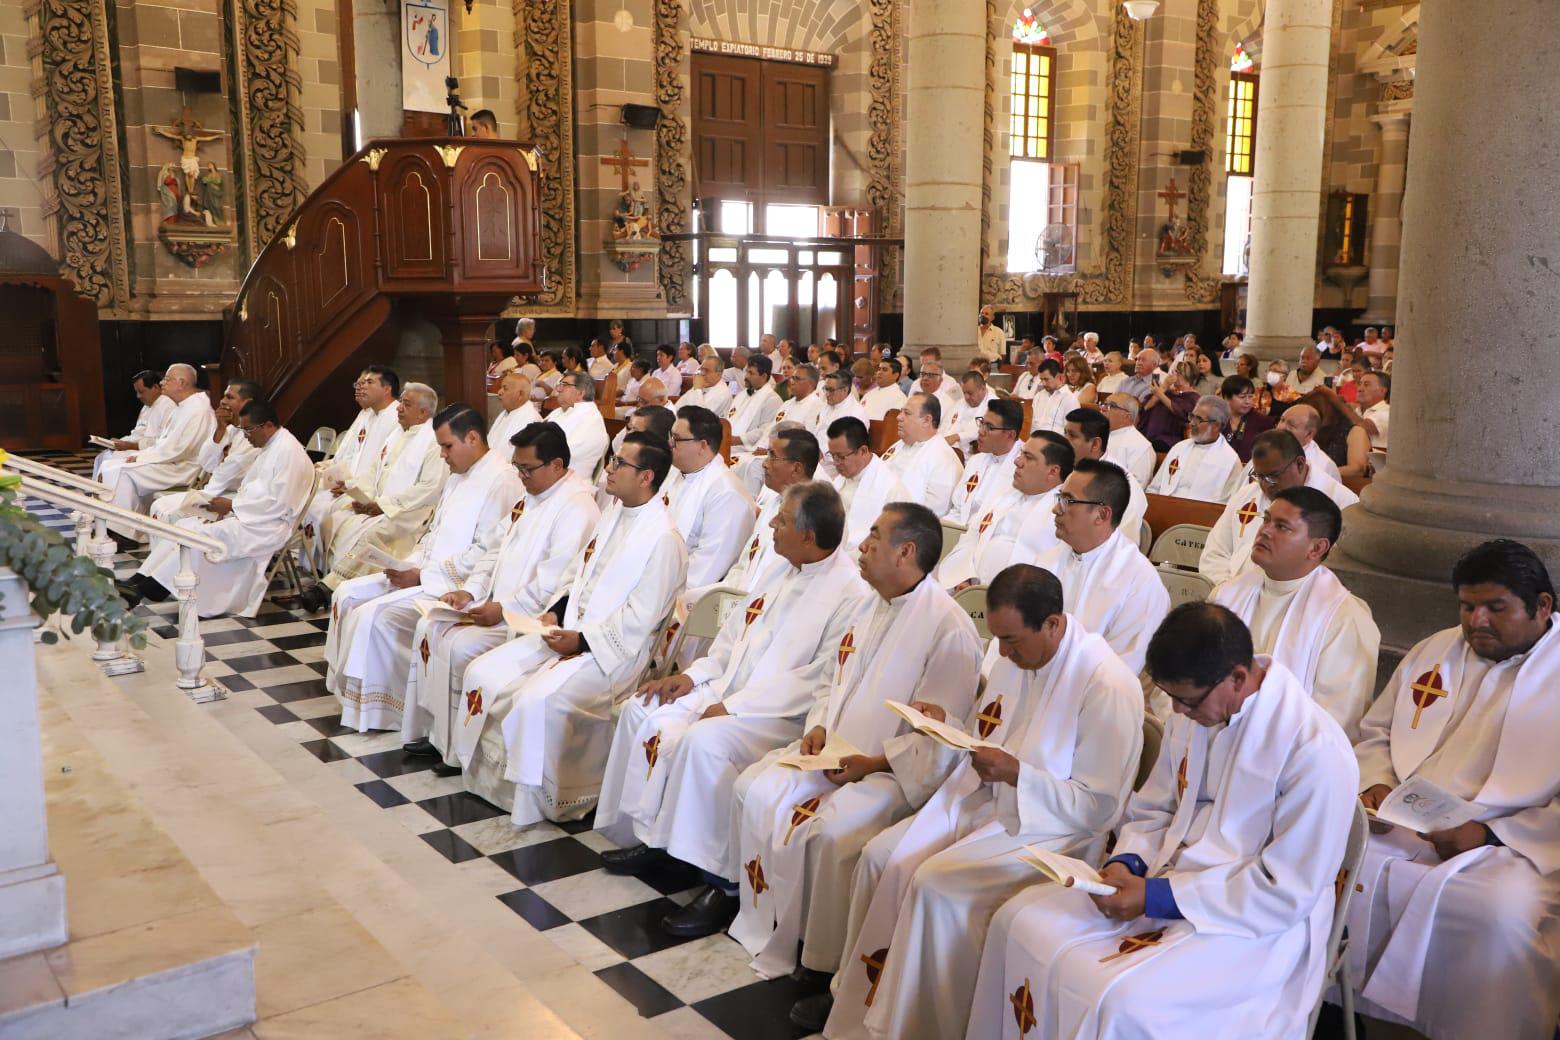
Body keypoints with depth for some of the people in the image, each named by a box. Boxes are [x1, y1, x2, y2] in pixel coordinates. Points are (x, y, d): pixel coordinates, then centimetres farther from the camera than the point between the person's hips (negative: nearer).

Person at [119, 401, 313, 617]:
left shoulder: (288, 451, -15)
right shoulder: (267, 447, 16)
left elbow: (279, 504, -21)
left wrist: (232, 505, -15)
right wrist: (229, 507, 0)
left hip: (267, 526, -10)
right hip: (248, 515, 10)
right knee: (185, 526, -5)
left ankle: (145, 590, -21)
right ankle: (140, 580, -12)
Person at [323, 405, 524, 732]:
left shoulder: (501, 481, -16)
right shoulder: (458, 475, 15)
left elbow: (487, 554, -22)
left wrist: (422, 575, -17)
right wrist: (410, 563, 2)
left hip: (456, 586, -10)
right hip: (425, 573, 10)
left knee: (372, 615, -21)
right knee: (347, 593, 4)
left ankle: (376, 710, -6)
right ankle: (349, 689, 8)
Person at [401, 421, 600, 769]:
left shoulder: (576, 508, -17)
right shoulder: (531, 498, 15)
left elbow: (555, 582, -24)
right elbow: (498, 550, 20)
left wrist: (504, 609, -23)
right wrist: (470, 590, 5)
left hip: (533, 618, -10)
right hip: (498, 605, 10)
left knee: (460, 645, -24)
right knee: (429, 627, 1)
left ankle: (459, 749, -7)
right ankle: (435, 731, 5)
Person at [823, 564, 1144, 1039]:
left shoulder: (1108, 688, -21)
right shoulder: (1011, 652, 1)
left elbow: (1098, 805, -17)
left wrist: (1015, 773, -26)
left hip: (1054, 827, -8)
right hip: (984, 799, 8)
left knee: (936, 883, -25)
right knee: (880, 856, -7)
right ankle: (859, 1001, 5)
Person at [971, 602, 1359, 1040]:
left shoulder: (1317, 751, -22)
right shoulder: (1193, 714, 0)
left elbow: (1289, 890, -20)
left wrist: (1159, 897, -22)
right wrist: (1127, 863, -9)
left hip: (1253, 920, -7)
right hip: (1167, 880, 7)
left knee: (1121, 1003, -29)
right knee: (1019, 921, -4)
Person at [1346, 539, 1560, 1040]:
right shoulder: (1432, 651, 16)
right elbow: (1375, 733, 23)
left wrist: (1489, 835, -16)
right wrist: (1376, 785, 2)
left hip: (1510, 847, -4)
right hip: (1396, 828, 4)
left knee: (1501, 915, -36)